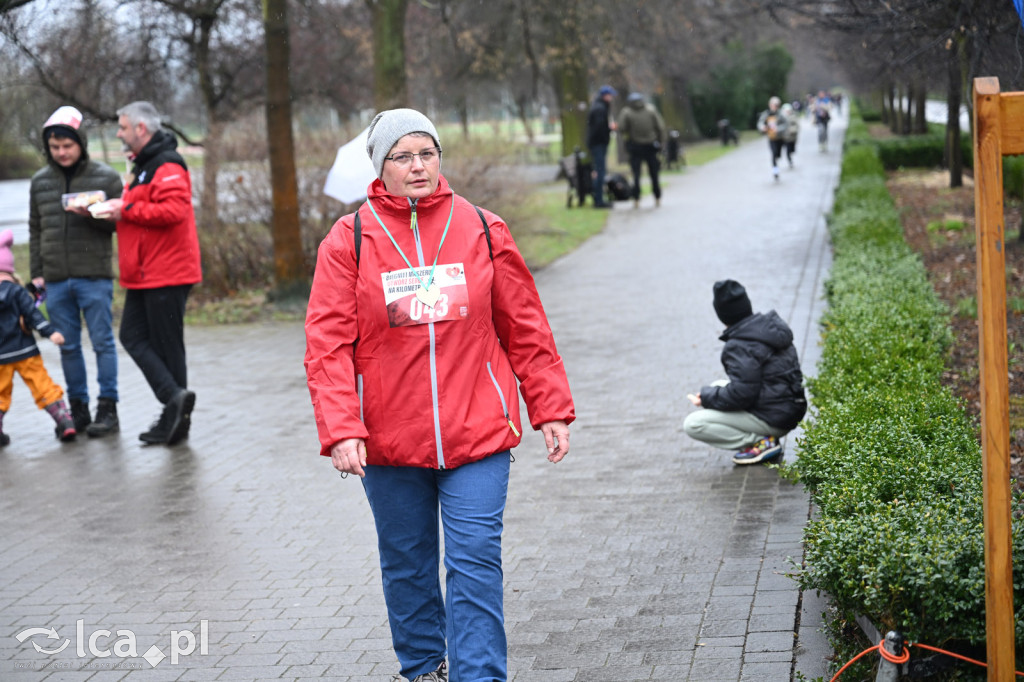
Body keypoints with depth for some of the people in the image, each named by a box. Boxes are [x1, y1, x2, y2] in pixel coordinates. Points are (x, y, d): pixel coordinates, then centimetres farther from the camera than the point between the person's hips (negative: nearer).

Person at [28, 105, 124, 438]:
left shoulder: (106, 177, 1)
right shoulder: (40, 181, 11)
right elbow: (35, 230, 16)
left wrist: (93, 214, -17)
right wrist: (36, 273, 11)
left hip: (95, 276, -3)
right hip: (56, 280, 4)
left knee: (103, 342, -2)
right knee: (68, 346, 7)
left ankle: (108, 408, 5)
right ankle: (78, 409, 16)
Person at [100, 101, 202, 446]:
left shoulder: (167, 165, -14)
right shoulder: (143, 165, 20)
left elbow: (174, 210, -27)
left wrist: (127, 209, -19)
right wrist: (110, 209, 9)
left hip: (166, 274, -10)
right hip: (144, 275, 10)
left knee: (166, 346, -3)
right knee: (133, 336, 3)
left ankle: (175, 421, 4)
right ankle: (175, 399, 0)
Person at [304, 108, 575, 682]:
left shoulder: (483, 231, 2)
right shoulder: (349, 240, -3)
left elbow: (525, 328, 6)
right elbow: (328, 343, -6)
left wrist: (551, 409, 5)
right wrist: (340, 430, -16)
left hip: (477, 431, 0)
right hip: (388, 438, 1)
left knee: (475, 562, -4)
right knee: (407, 563, 15)